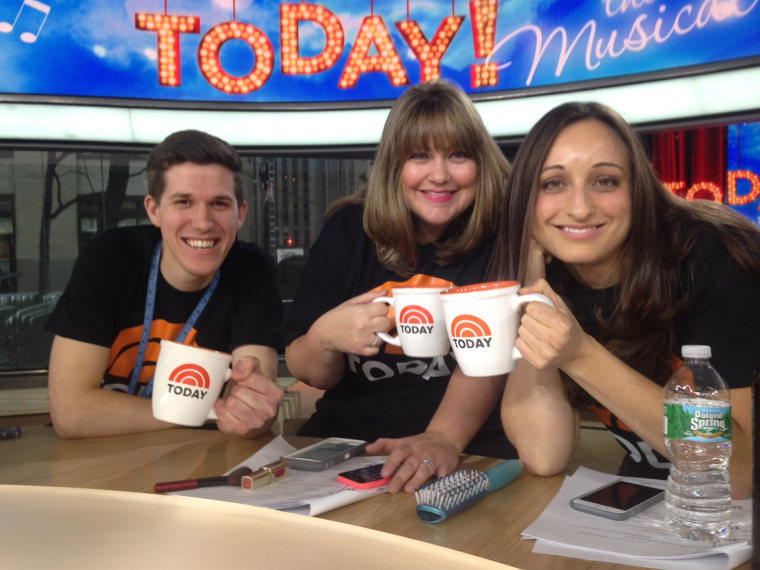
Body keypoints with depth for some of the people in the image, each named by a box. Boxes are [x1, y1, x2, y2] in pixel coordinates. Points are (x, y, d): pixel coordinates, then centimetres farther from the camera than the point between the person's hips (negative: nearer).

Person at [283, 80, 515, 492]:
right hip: (347, 433, 3)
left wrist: (444, 436, -34)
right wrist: (324, 338, -18)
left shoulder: (502, 232, -4)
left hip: (468, 444, -2)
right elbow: (306, 372, 5)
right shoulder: (348, 230, 3)